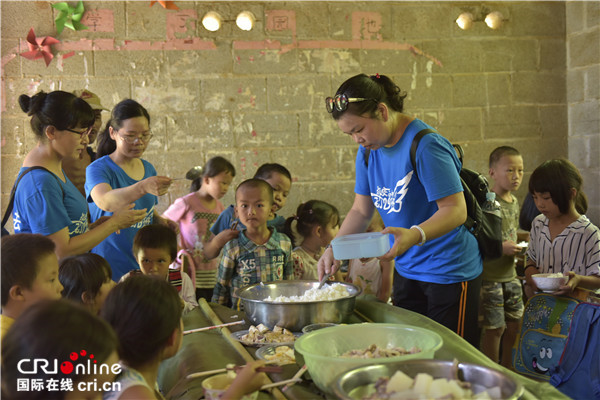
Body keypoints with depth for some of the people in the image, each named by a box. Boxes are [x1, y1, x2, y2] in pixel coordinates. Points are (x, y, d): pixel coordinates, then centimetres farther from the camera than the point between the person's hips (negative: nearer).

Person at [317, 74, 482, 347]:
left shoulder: (426, 146, -20)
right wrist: (334, 248, -3)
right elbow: (361, 210, 11)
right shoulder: (369, 150, 4)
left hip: (450, 273, -7)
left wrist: (415, 235, -40)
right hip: (406, 271, 7)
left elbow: (456, 210, -23)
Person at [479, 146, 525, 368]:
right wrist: (500, 247, -23)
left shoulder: (514, 202, 10)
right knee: (494, 328, 1)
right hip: (489, 276, -8)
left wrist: (516, 246, 7)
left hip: (510, 275, 8)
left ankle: (508, 370, 31)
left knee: (515, 325, 14)